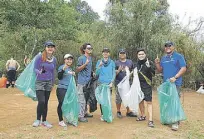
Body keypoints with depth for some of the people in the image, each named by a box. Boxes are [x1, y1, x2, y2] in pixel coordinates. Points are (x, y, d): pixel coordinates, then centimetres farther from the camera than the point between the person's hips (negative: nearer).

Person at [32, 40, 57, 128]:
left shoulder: (54, 59, 3)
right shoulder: (39, 57, -10)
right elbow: (35, 69, -8)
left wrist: (52, 83, 15)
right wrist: (40, 72, -30)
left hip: (49, 83, 4)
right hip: (39, 82, -4)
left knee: (46, 102, 9)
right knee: (41, 102, -12)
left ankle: (44, 121, 23)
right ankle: (38, 120, 11)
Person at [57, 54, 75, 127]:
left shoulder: (70, 69, 18)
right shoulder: (61, 67, -6)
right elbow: (59, 77, -18)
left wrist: (73, 75, 11)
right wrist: (63, 69, -28)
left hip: (69, 89, 7)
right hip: (62, 89, -7)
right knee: (62, 104, -4)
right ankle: (60, 121, 6)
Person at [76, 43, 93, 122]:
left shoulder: (90, 58, 13)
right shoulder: (81, 58, -9)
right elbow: (77, 69, -14)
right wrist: (85, 63, -24)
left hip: (88, 81, 8)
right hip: (82, 82, -8)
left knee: (86, 98, 16)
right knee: (81, 99, -5)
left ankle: (85, 113, 28)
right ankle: (80, 116, 2)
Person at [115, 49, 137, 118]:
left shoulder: (130, 62, 12)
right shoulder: (116, 63, 3)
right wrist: (118, 70, -18)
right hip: (119, 83, -3)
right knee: (119, 98, 2)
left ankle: (128, 112, 21)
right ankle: (118, 112, 17)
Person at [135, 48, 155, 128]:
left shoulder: (149, 63, -4)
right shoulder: (137, 64, 12)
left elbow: (153, 73, -14)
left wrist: (149, 67, -29)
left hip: (147, 85, -6)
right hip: (138, 85, 6)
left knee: (149, 102, -9)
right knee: (140, 101, 15)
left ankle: (150, 120, -8)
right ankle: (143, 116, 31)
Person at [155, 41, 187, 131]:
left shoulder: (179, 56, -2)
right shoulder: (163, 58, 15)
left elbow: (183, 68, -9)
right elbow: (160, 71, 15)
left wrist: (175, 77, -21)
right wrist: (157, 63, -4)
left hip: (175, 83, -6)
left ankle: (175, 122, -4)